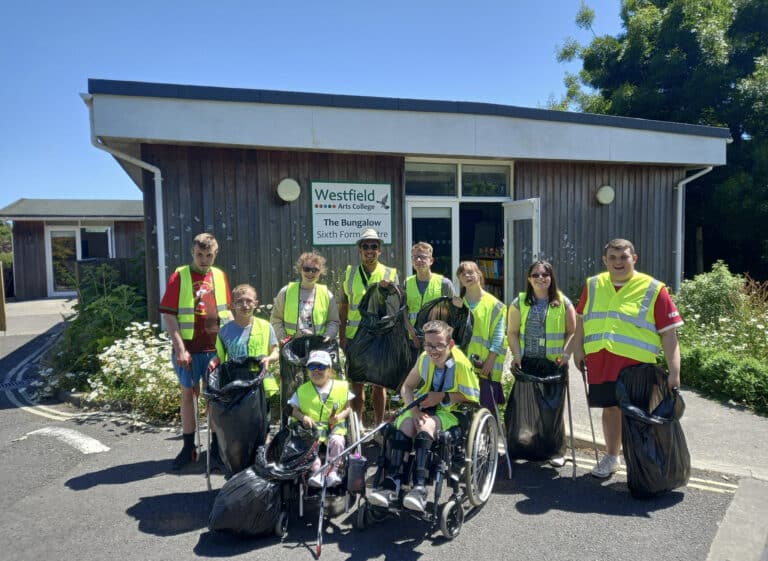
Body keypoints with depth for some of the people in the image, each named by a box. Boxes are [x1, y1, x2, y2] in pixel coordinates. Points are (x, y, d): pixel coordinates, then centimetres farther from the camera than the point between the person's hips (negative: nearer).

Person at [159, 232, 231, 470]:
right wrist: (180, 348, -12)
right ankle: (188, 447, 19)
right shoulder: (179, 276, -3)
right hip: (189, 349, -2)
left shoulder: (220, 276, 7)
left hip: (216, 348, 3)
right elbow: (168, 315, -7)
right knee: (188, 395, 9)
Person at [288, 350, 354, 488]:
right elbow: (295, 411, 7)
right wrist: (303, 417, -13)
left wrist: (340, 416, -11)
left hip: (335, 427, 0)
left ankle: (332, 471, -13)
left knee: (337, 441, -29)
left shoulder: (341, 387, 3)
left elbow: (348, 408, 9)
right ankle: (316, 470, -16)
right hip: (312, 427, 1)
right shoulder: (302, 390, 5)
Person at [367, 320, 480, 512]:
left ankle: (419, 487, -38)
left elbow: (472, 397, -10)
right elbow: (406, 388, 5)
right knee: (405, 423, -28)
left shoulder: (460, 363, -17)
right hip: (424, 408, 4)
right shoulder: (424, 358, -3)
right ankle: (391, 484, -30)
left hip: (449, 413, -4)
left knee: (426, 425, -35)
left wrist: (442, 397, -16)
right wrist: (414, 410, -14)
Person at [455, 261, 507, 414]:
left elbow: (499, 335, -3)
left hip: (485, 365, -3)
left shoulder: (494, 304, 1)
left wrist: (491, 360, -11)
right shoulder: (458, 302, 11)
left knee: (487, 407, -2)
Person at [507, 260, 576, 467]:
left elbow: (572, 331, 4)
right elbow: (512, 332, 5)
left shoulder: (563, 302, 5)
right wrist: (516, 354, -6)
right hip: (527, 363, 1)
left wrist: (566, 353, -9)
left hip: (554, 363, -1)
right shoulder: (519, 302, 6)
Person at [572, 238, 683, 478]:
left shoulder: (653, 290, -4)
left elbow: (669, 333, -6)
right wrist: (578, 348, 14)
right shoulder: (593, 285, 8)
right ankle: (611, 457, 33)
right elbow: (582, 318, 19)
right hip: (599, 362, 4)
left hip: (635, 364, -3)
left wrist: (674, 372, -11)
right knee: (610, 408, 16)